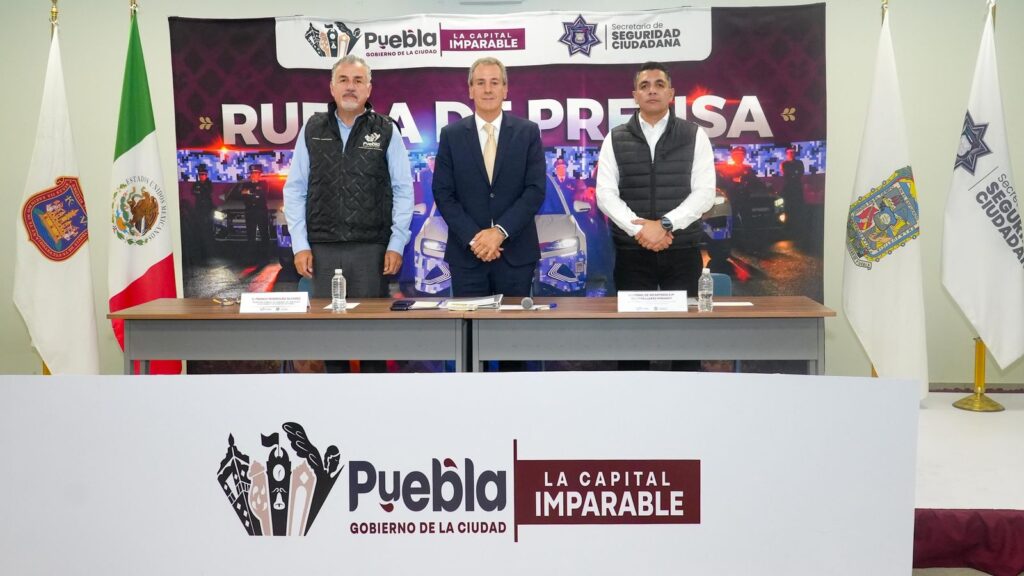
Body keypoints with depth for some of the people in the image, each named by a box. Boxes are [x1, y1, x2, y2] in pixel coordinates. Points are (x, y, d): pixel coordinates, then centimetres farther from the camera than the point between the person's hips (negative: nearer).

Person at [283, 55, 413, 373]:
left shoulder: (386, 131, 2)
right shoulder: (312, 130, 7)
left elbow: (403, 191, 2)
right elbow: (295, 190, 7)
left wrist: (396, 244, -4)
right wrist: (300, 245, 0)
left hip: (371, 248, -2)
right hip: (322, 249, 2)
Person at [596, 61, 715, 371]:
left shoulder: (694, 136, 6)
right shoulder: (616, 139, 7)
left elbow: (705, 192, -3)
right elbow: (605, 194, -2)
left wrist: (665, 224, -15)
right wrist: (640, 230, -14)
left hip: (682, 251, 0)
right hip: (632, 252, 0)